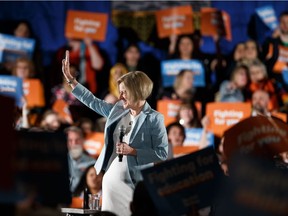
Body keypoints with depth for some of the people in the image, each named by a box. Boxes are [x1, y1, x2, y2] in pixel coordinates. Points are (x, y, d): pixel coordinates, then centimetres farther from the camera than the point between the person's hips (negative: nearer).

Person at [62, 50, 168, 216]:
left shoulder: (154, 119, -10)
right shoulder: (117, 110, 8)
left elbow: (163, 154, -13)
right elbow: (92, 101, 21)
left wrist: (133, 151, -19)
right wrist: (70, 79, 22)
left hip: (136, 184, -6)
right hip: (111, 179, 6)